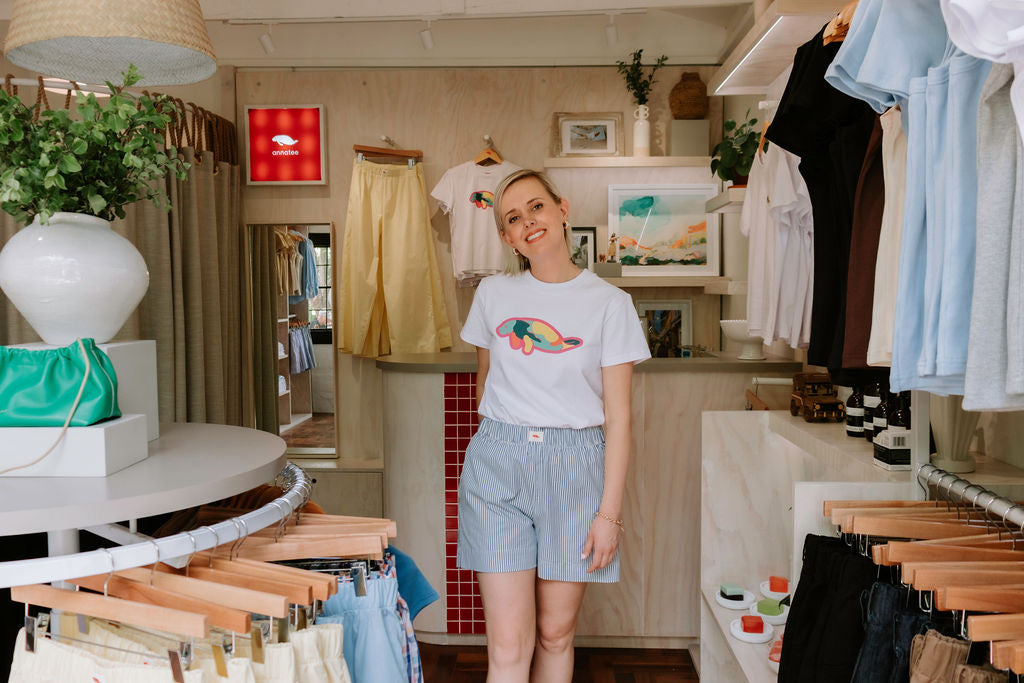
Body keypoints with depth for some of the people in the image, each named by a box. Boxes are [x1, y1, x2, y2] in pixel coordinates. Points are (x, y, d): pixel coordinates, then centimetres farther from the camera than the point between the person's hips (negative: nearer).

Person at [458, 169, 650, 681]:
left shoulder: (609, 303, -2)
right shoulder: (493, 294, 6)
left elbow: (618, 416, -3)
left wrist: (610, 511, -6)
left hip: (574, 467, -1)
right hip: (497, 465, 1)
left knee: (555, 633, 9)